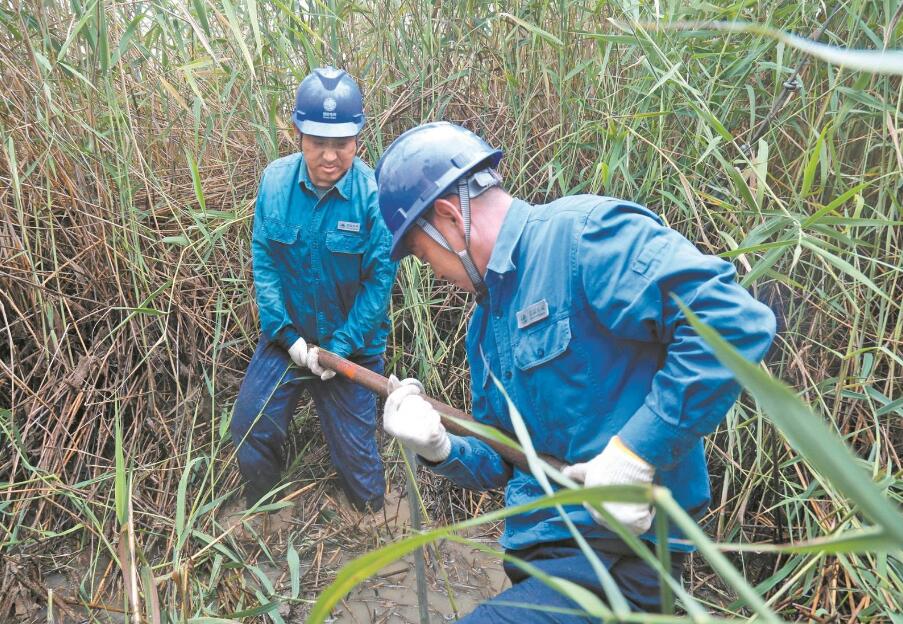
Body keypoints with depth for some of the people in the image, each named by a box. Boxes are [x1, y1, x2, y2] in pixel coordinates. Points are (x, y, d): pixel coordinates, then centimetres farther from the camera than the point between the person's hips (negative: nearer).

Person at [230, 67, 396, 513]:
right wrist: (287, 335, -13)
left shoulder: (374, 193, -20)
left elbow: (380, 279, -17)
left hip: (351, 345, -3)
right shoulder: (275, 181, -9)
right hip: (287, 335, 3)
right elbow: (263, 260, -7)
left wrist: (340, 347, -17)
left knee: (355, 447, 5)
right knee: (250, 429, 3)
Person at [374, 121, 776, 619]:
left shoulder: (581, 233, -15)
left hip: (614, 554, -9)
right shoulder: (486, 321, 14)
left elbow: (731, 320, -26)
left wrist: (635, 452, -26)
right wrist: (441, 449, -2)